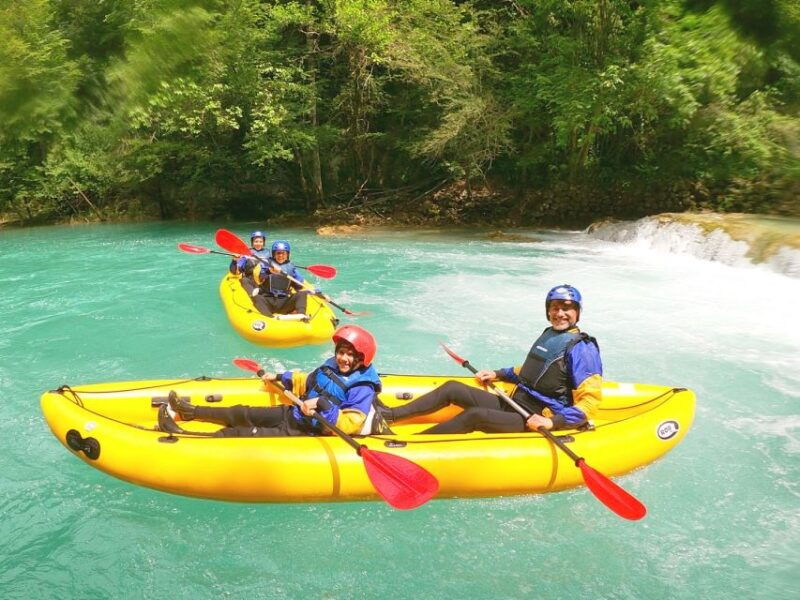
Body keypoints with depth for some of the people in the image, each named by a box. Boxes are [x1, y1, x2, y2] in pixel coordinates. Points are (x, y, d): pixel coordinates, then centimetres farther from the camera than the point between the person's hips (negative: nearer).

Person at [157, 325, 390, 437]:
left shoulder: (362, 388, -20)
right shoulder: (330, 367, 5)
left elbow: (350, 425, -29)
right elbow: (306, 382, 24)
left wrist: (323, 405, -37)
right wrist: (280, 378, 23)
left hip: (305, 433, -8)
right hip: (292, 413, 8)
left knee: (245, 435, -13)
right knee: (242, 414, 11)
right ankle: (192, 411, 24)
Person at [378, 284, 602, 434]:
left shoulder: (581, 348, -13)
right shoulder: (548, 335, 12)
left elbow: (590, 400, -18)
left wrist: (553, 422, -27)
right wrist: (498, 374, 20)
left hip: (534, 422, -8)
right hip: (513, 404, 8)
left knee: (474, 415, -30)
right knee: (452, 388, -3)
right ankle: (390, 415, -2)